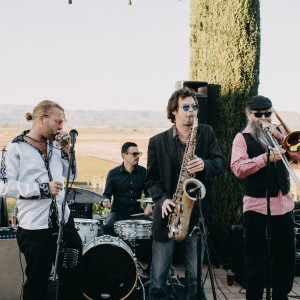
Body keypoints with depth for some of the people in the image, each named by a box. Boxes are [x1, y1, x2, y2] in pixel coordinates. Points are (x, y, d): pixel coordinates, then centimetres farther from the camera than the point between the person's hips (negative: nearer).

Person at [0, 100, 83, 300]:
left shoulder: (55, 145, 10)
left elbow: (71, 176, 19)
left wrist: (66, 150, 3)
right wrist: (43, 189, -20)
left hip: (64, 222, 6)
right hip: (35, 229, -6)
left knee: (74, 279, 13)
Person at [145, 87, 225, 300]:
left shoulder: (206, 133, 7)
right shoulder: (157, 142, 3)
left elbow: (221, 163, 1)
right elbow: (151, 178, 4)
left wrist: (204, 165, -21)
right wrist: (162, 199, -14)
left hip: (197, 213, 1)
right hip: (168, 214, -1)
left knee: (195, 277, 8)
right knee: (158, 277, 3)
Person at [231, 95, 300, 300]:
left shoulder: (279, 132, 13)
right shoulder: (242, 138, 0)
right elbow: (238, 169, -17)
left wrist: (279, 136, -12)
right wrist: (265, 158, -30)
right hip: (257, 206, -4)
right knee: (256, 259, 1)